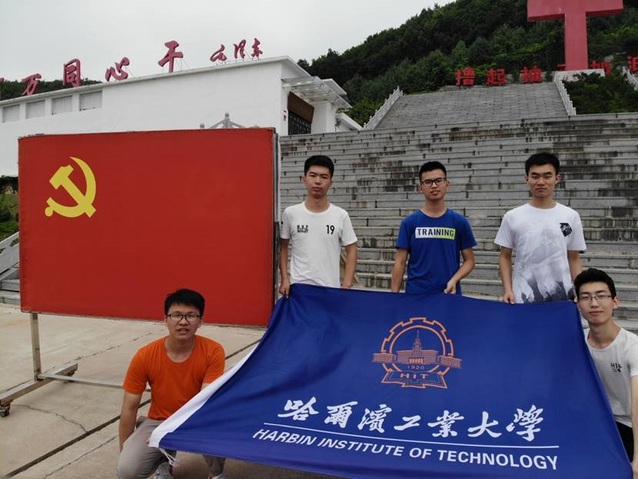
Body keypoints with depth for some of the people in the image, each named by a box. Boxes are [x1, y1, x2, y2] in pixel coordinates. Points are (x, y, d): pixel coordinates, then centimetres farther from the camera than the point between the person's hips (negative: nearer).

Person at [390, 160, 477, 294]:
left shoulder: (460, 222, 2)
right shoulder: (409, 222, 0)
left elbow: (469, 261, 6)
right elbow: (400, 263, 0)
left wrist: (454, 280, -11)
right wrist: (394, 295, -6)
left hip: (449, 294, 1)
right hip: (416, 294, -1)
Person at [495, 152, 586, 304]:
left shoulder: (571, 216, 4)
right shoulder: (512, 217, 0)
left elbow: (574, 259, 9)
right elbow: (505, 257, 5)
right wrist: (507, 289, -6)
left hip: (561, 298, 1)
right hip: (523, 299, -1)